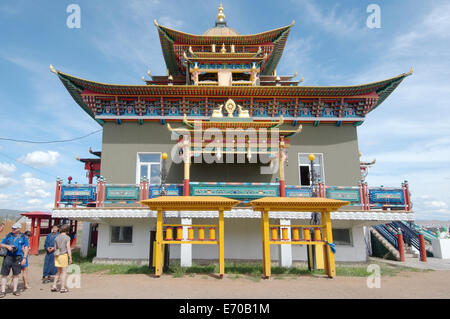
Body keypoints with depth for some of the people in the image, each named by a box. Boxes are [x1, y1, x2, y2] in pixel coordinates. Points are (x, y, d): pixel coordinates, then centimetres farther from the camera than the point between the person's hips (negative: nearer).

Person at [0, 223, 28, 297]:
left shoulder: (23, 237, 3)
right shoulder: (8, 235, 5)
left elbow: (26, 248, 2)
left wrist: (24, 258, -5)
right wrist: (7, 246, -13)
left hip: (17, 258, 0)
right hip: (8, 257, 0)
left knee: (16, 274, 7)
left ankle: (15, 290, 18)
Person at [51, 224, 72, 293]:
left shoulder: (56, 238, 7)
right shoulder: (67, 237, -10)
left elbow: (55, 248, 11)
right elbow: (68, 248, -12)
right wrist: (70, 258, -8)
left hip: (57, 256, 6)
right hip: (64, 255, -6)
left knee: (59, 272, 18)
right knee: (64, 272, 3)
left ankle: (54, 286, 16)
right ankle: (63, 288, 4)